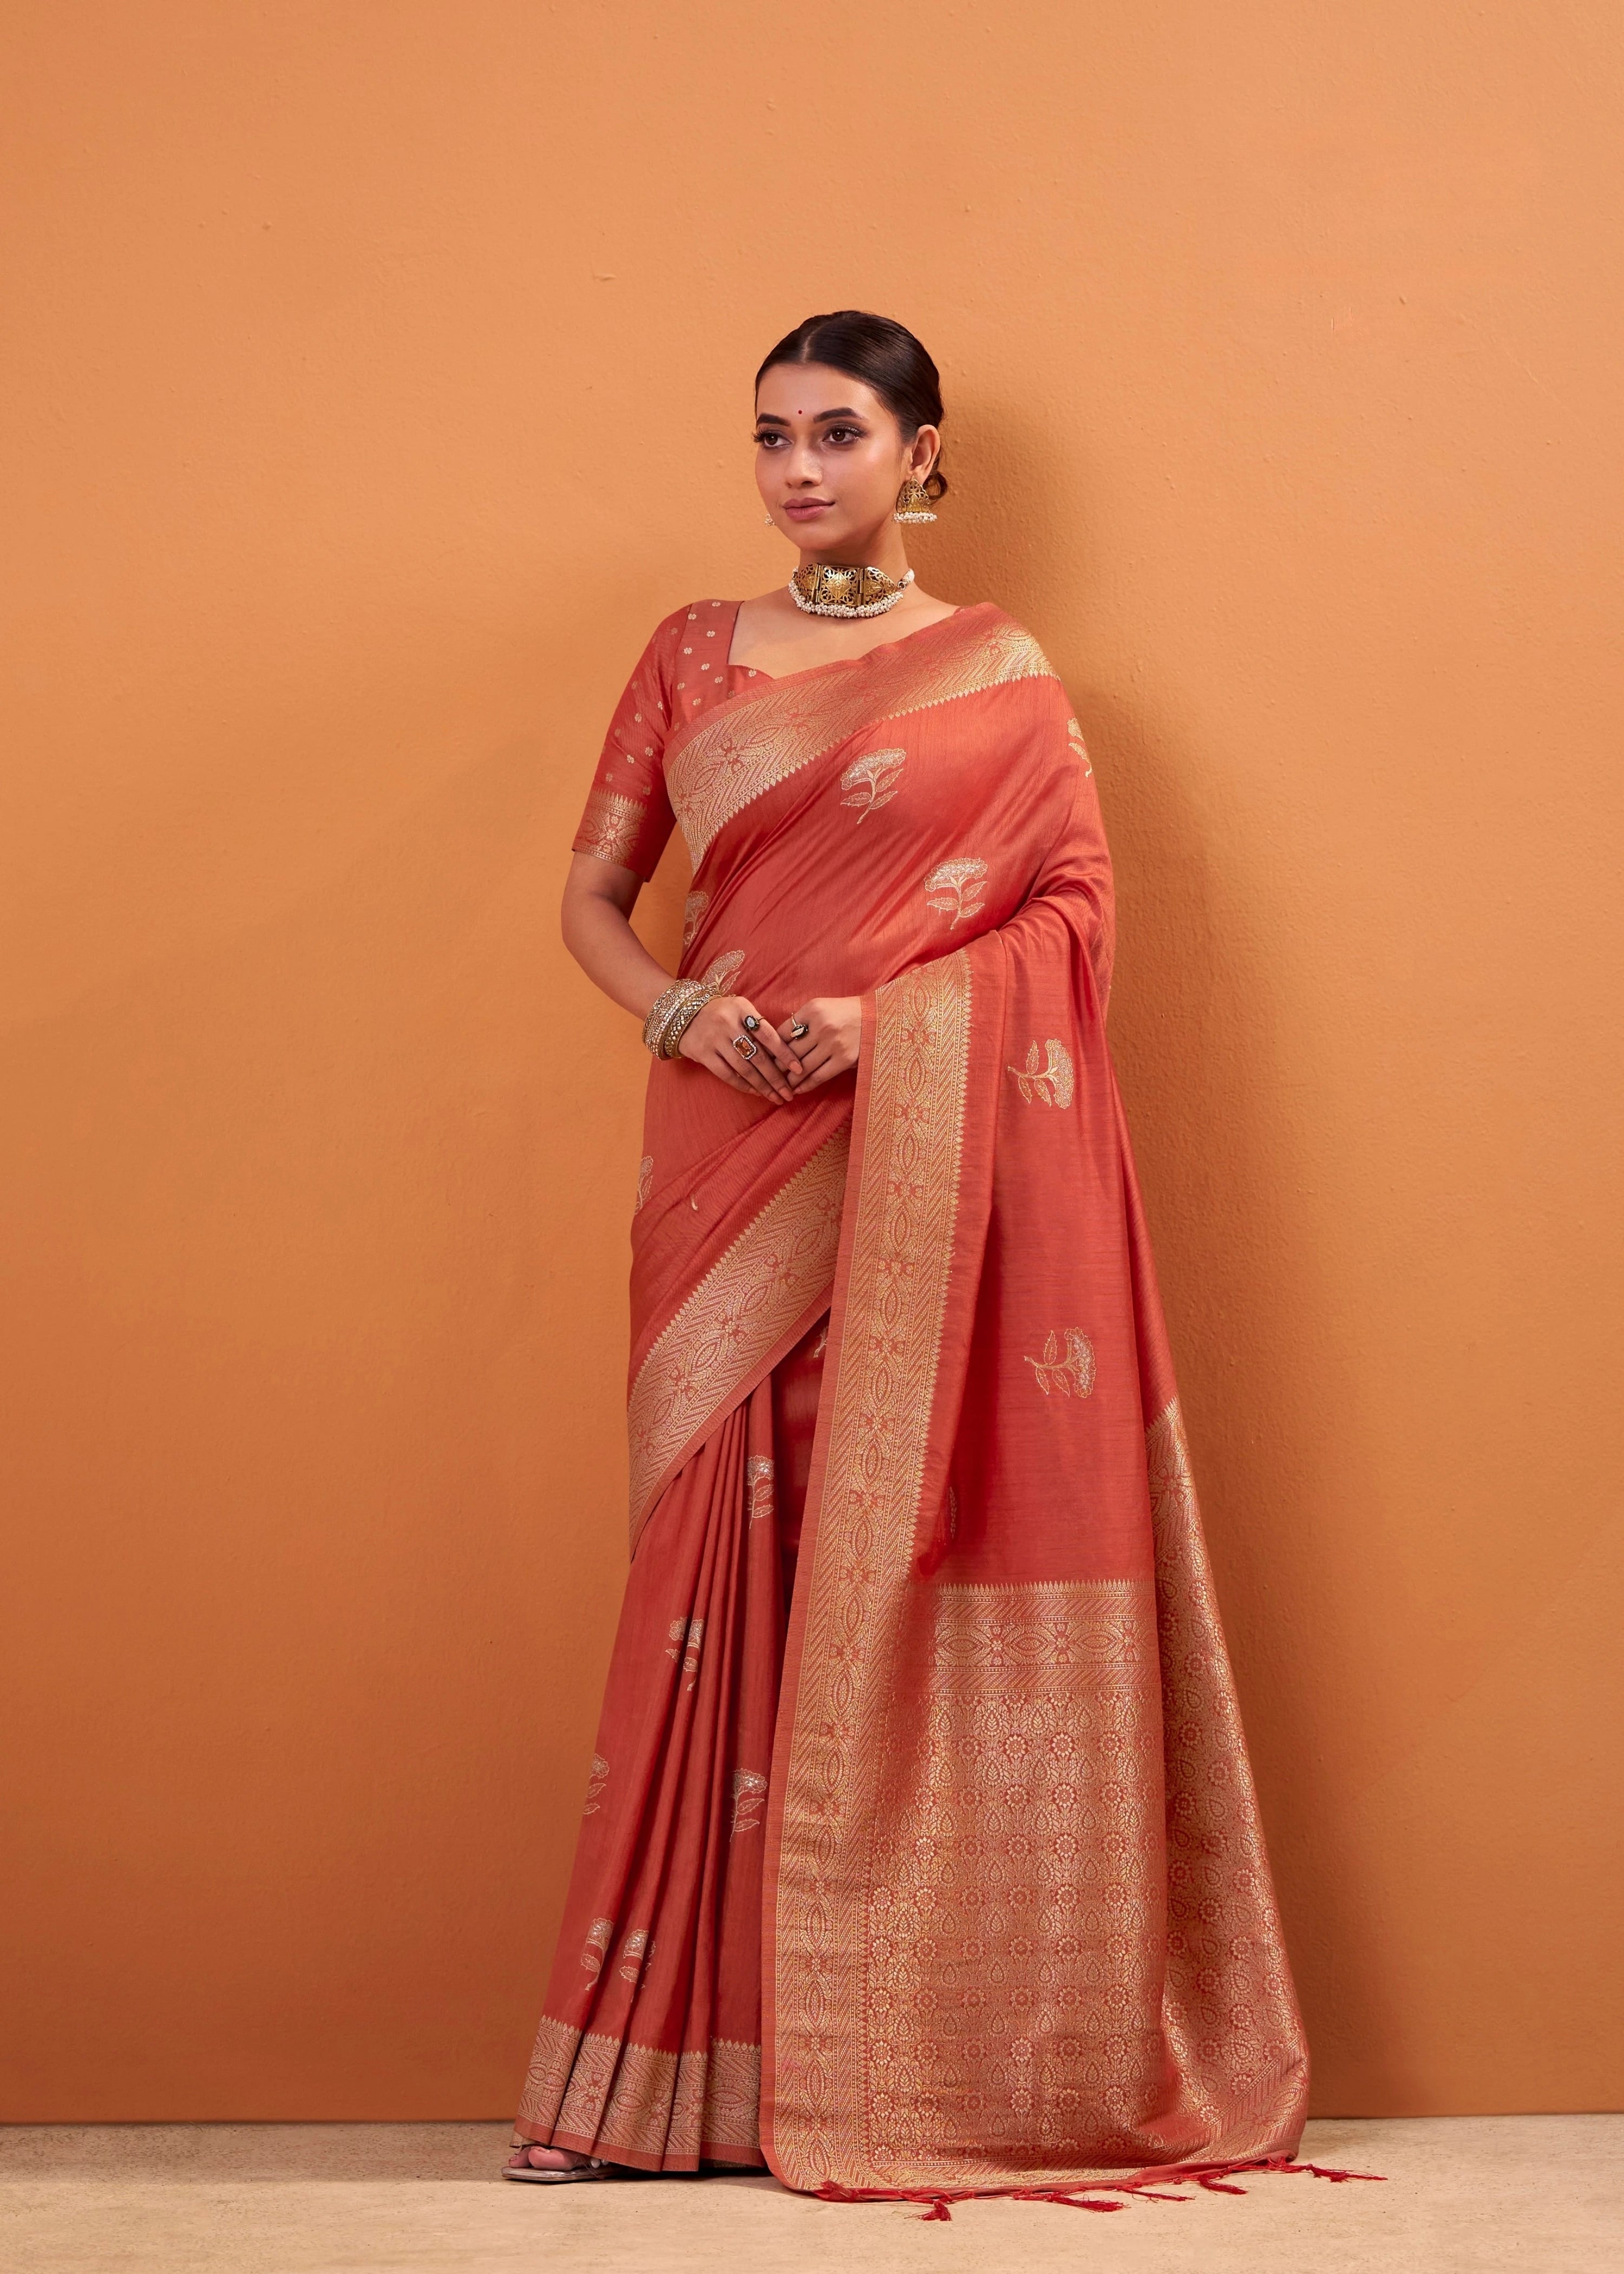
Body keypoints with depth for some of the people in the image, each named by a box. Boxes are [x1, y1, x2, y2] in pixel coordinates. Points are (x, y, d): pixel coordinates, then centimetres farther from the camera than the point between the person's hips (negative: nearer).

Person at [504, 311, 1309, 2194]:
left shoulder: (999, 675, 7)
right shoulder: (694, 655, 15)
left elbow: (1074, 906, 0)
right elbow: (593, 895, 12)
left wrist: (881, 1014, -13)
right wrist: (685, 1014, -8)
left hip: (938, 1164, -2)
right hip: (738, 1167, 2)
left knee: (932, 1565, -4)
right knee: (733, 1569, 0)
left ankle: (951, 2051, 5)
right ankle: (669, 2063, 5)